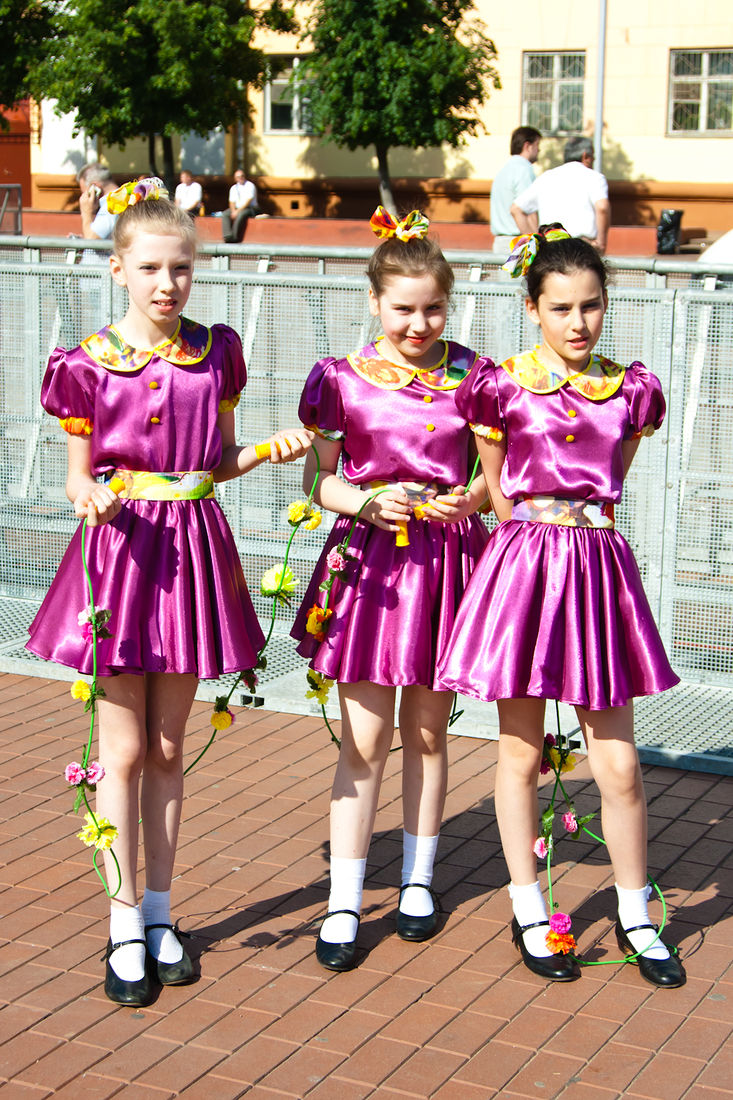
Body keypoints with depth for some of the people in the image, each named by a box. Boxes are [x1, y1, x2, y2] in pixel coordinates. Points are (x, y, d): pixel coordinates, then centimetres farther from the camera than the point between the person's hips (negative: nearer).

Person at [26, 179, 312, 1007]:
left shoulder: (215, 353, 5)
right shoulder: (88, 365, -5)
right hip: (120, 547, -3)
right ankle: (125, 927, 13)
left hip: (192, 547, 3)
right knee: (123, 750, 2)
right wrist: (91, 497, -21)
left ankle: (159, 913, 24)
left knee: (167, 748, 12)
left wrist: (274, 447, -5)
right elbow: (78, 477, 1)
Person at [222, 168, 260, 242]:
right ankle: (228, 236, -35)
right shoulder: (233, 188, 14)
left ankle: (235, 237, -34)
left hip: (250, 208, -6)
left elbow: (248, 201, -14)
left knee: (241, 214, -37)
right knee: (225, 214, -21)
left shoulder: (250, 186, -4)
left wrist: (238, 211, -21)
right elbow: (232, 202, 9)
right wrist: (233, 211, -13)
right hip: (237, 209, 6)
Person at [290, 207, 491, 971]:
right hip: (370, 557, -1)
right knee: (365, 739, 1)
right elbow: (317, 478, 0)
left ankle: (418, 880, 30)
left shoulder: (468, 374, 1)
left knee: (427, 732, 13)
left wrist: (467, 498, -12)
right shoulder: (341, 378, -4)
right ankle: (343, 903, 10)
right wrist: (369, 502, -17)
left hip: (446, 557, 2)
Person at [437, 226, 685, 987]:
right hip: (523, 563, -2)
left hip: (599, 567, 2)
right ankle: (528, 913, 23)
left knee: (619, 765, 4)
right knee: (520, 754, 8)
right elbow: (500, 496, 7)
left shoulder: (631, 391, 5)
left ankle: (635, 918, 21)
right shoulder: (502, 387, -3)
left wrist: (573, 526, 12)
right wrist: (539, 532, 8)